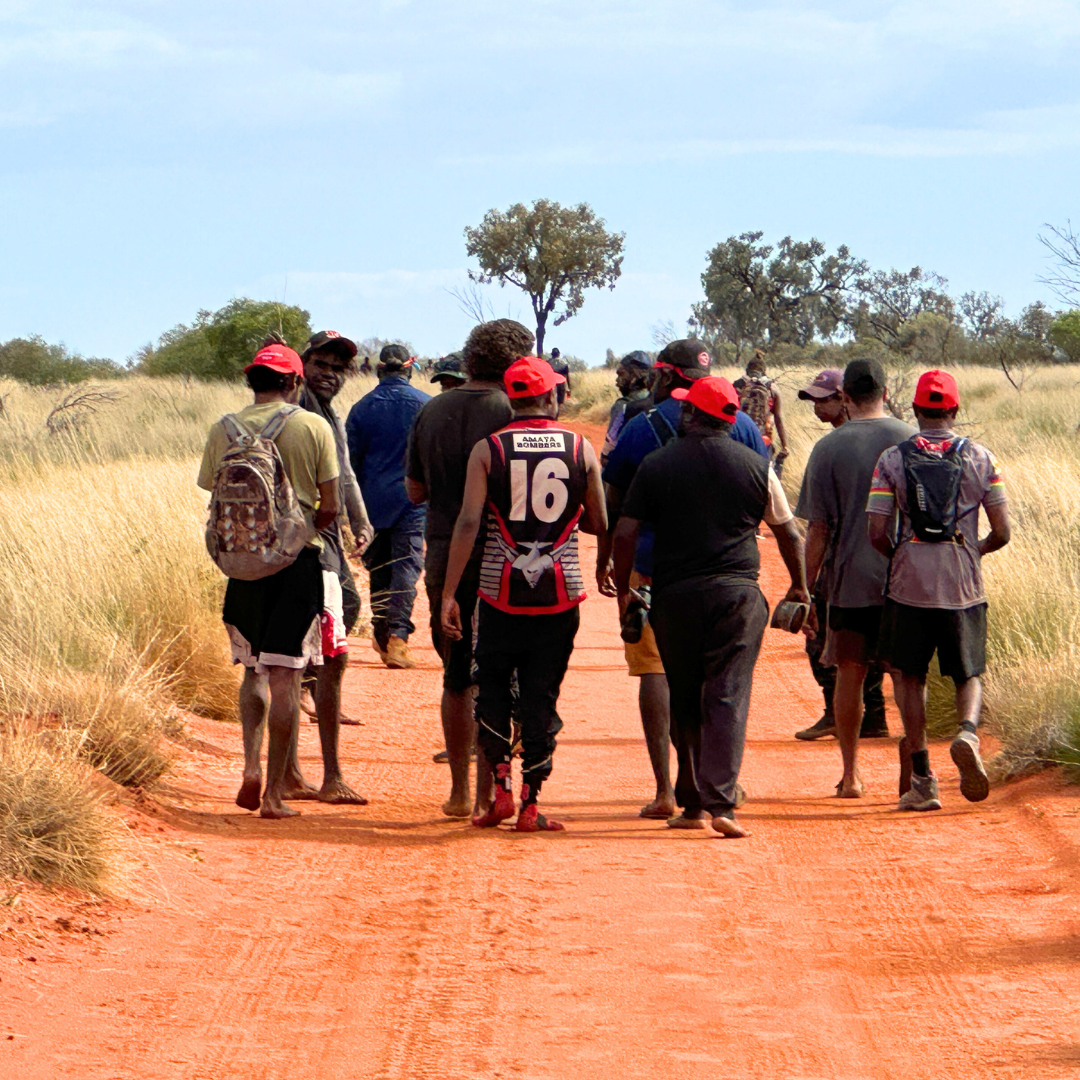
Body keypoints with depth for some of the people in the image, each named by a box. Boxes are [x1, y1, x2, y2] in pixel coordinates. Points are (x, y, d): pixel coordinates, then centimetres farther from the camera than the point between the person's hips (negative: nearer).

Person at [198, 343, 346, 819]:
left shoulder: (223, 431, 2)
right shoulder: (313, 427, -5)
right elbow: (330, 507, -5)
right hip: (297, 561, -2)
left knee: (254, 670, 17)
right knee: (284, 676, 1)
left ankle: (251, 765, -1)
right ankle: (275, 792, 1)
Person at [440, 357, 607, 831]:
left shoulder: (488, 449, -2)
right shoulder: (580, 449, 2)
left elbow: (468, 521, -9)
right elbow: (599, 524, 8)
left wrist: (448, 594, -8)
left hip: (501, 590, -1)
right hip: (560, 591, 1)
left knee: (492, 686, 14)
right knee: (541, 695, 6)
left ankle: (501, 786, 1)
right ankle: (530, 805, 5)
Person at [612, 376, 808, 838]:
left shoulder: (656, 466, 2)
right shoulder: (755, 466, 3)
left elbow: (625, 533, 1)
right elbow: (788, 532, 11)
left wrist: (623, 589, 13)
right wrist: (799, 586, 24)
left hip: (673, 594, 1)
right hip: (736, 592, -1)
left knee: (685, 704, 12)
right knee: (728, 697, -5)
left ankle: (692, 803, 17)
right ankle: (720, 801, -18)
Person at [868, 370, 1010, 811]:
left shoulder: (892, 459, -1)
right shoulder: (980, 459, 1)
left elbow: (877, 534, -5)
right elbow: (1002, 532, 0)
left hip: (909, 587, 0)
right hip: (963, 589, 0)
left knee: (911, 677, 12)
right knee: (969, 674, 13)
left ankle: (921, 778, 7)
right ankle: (967, 732, -19)